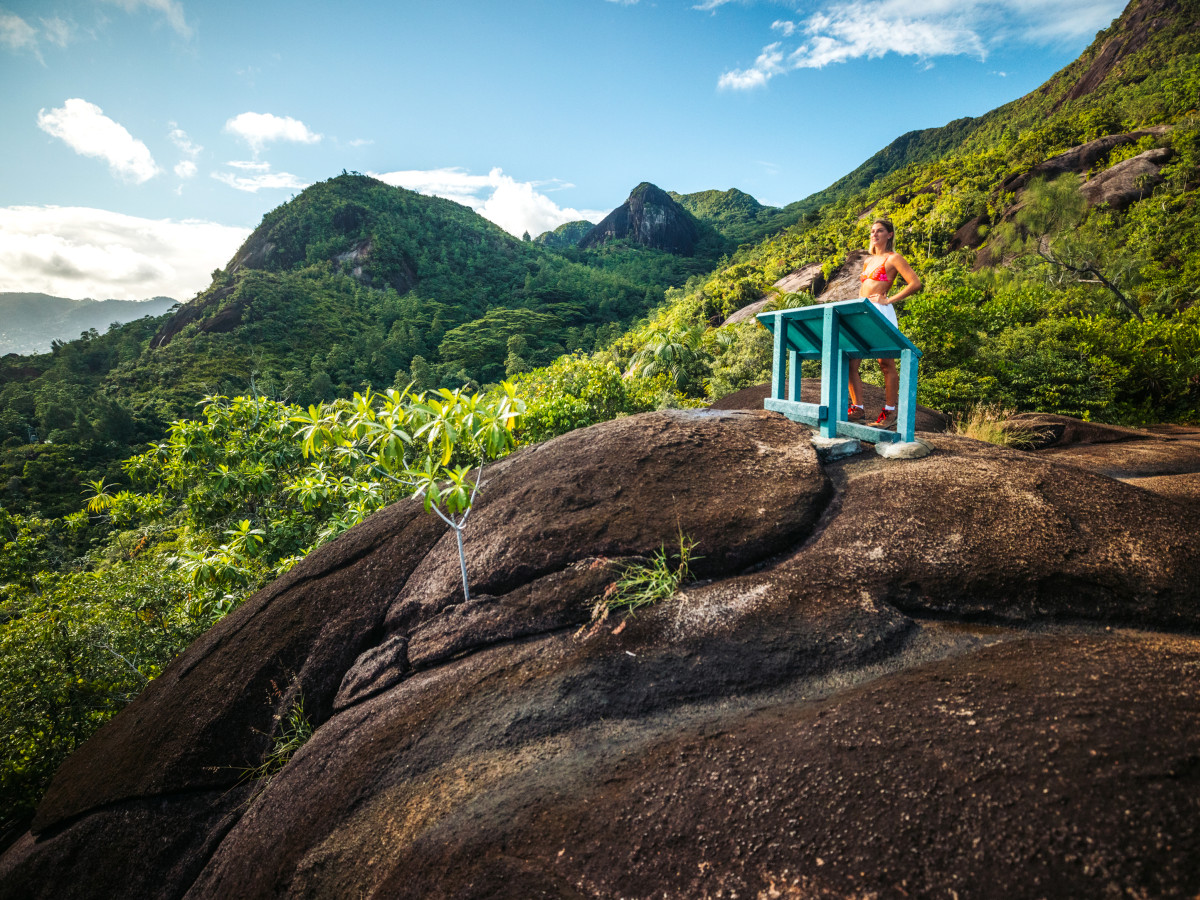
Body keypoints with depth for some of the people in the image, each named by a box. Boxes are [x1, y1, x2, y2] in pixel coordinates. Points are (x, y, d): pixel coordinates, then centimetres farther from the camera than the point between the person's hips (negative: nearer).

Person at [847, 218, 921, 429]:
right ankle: (857, 409, 5)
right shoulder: (868, 261, 22)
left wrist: (889, 300, -11)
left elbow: (915, 283, -7)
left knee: (886, 363, -4)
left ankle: (889, 413, 2)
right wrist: (860, 299, 14)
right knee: (850, 361, -2)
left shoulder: (893, 258, 1)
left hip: (880, 313, -7)